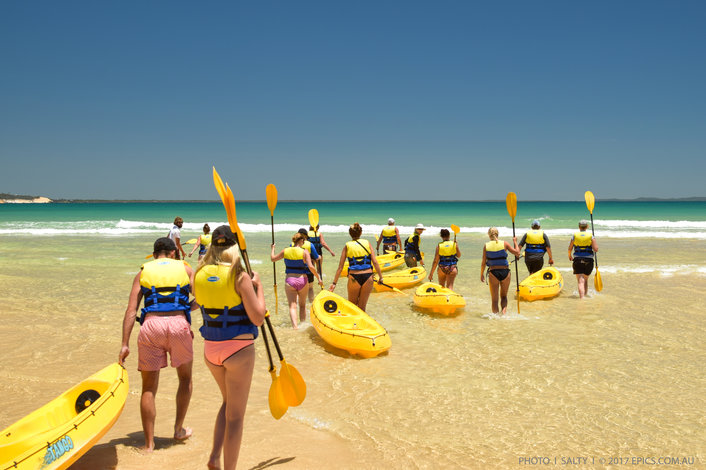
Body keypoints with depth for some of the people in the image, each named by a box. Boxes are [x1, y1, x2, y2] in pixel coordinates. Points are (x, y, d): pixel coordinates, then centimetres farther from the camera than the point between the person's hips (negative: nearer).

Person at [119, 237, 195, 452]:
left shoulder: (143, 272, 17)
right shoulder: (185, 269, 17)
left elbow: (131, 310, 8)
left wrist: (125, 344, 5)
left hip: (151, 324, 0)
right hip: (179, 323, 0)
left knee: (149, 386, 10)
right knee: (185, 378, 23)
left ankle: (149, 443, 11)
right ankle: (179, 429, 29)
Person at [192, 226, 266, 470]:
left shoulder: (200, 274, 0)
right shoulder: (240, 276, -15)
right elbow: (258, 318, -16)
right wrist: (258, 286, -3)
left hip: (210, 349, 6)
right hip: (239, 351, -5)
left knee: (228, 402, 27)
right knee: (235, 415, 7)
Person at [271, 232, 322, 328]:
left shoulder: (286, 251, 2)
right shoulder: (304, 252, -7)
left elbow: (273, 258, 15)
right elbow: (311, 267, -16)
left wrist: (273, 248, 33)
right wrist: (319, 278, -6)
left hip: (289, 280, 1)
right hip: (302, 280, -1)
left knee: (292, 306, -2)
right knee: (302, 305, 19)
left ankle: (295, 326, -21)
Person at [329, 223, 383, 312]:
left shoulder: (347, 246, 3)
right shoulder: (367, 243, 6)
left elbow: (340, 267, 1)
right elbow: (375, 262, -2)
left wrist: (334, 283, 5)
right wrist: (380, 276, 6)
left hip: (354, 277, -1)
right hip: (368, 277, 1)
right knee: (362, 308, 12)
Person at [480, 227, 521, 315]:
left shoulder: (486, 245, -1)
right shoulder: (504, 244, -3)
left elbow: (483, 262, 0)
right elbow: (517, 253, 0)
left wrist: (481, 274, 10)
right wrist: (515, 242, 14)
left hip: (493, 273, -1)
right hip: (505, 272, 1)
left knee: (494, 299, 10)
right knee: (504, 296, 20)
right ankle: (504, 311, -3)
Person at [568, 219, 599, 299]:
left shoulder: (574, 236, 1)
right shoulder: (591, 236, -1)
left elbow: (570, 249, 2)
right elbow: (596, 249, -8)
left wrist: (570, 256, 21)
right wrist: (596, 244, 14)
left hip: (577, 260, -1)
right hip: (588, 261, 1)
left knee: (580, 281, -6)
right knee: (585, 280, 19)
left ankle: (581, 298, -20)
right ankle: (585, 295, 28)